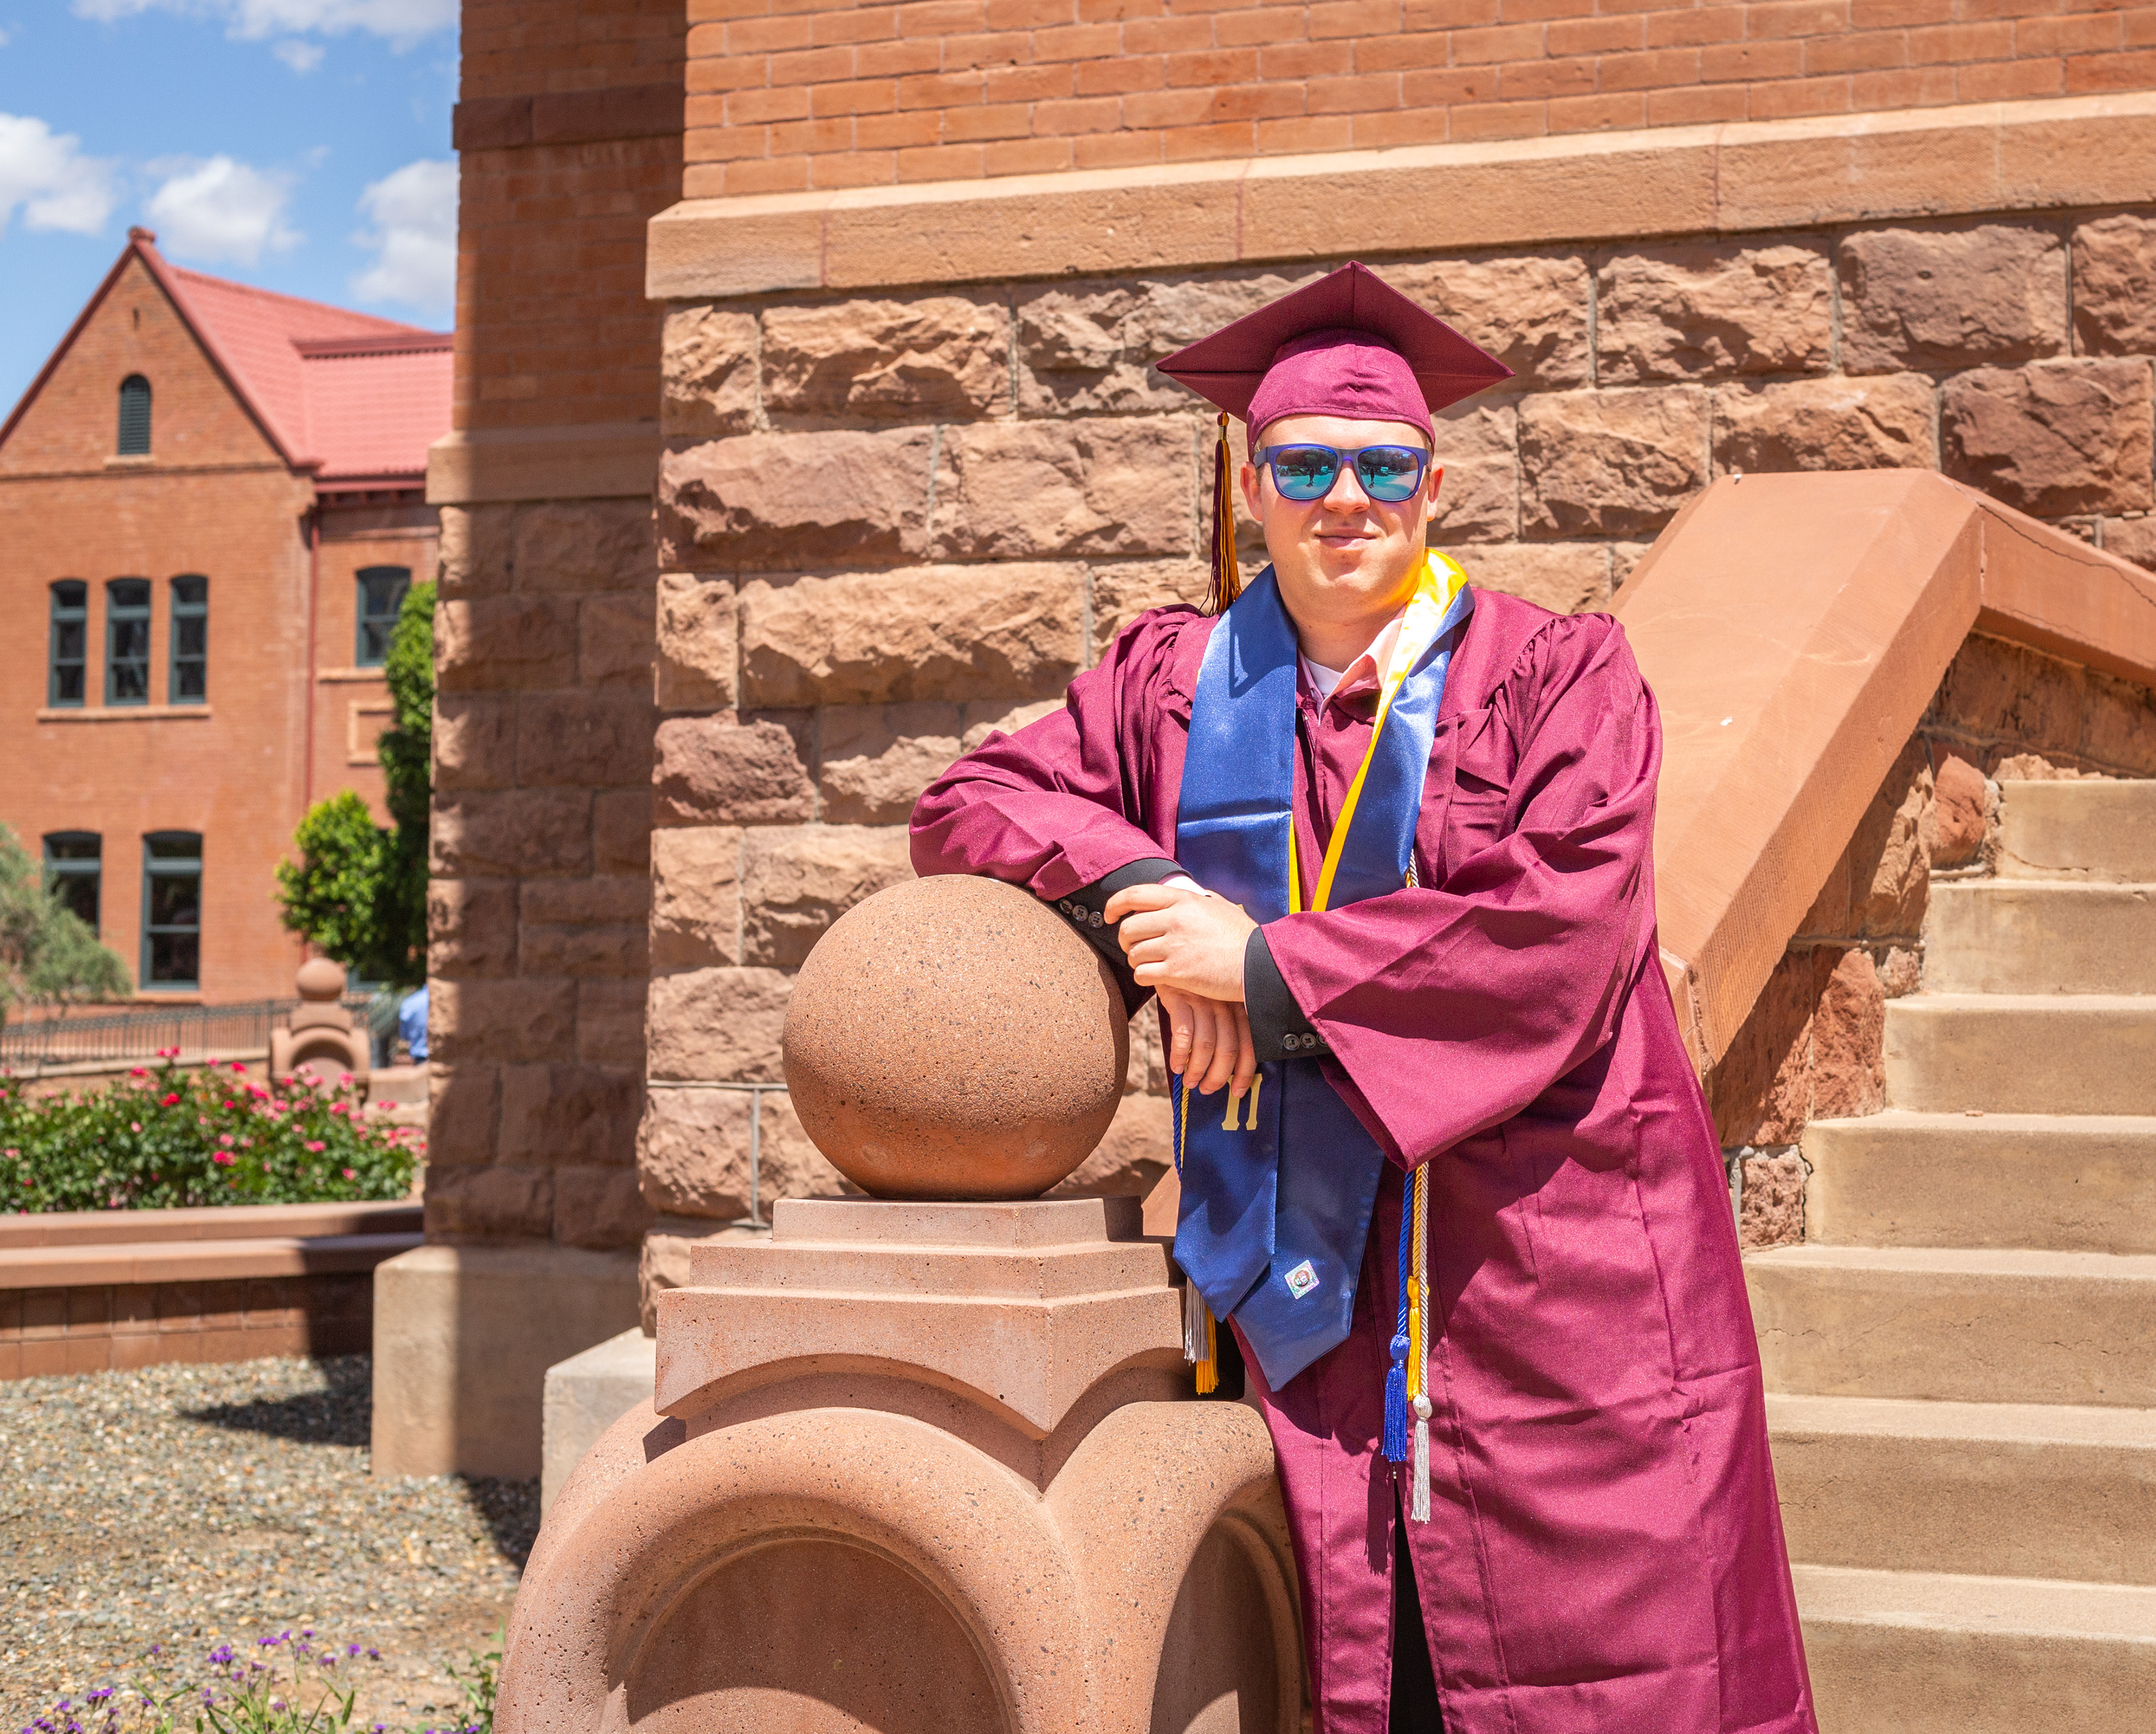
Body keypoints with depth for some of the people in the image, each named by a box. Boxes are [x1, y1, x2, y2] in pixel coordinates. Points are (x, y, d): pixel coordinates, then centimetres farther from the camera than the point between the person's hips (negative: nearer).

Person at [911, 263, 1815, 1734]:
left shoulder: (1556, 676, 0)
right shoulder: (1177, 680, 11)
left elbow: (1562, 924, -12)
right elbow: (973, 808, 9)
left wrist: (1265, 966, -14)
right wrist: (1147, 888, -11)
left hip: (1548, 1260, -2)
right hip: (1302, 1267, 3)